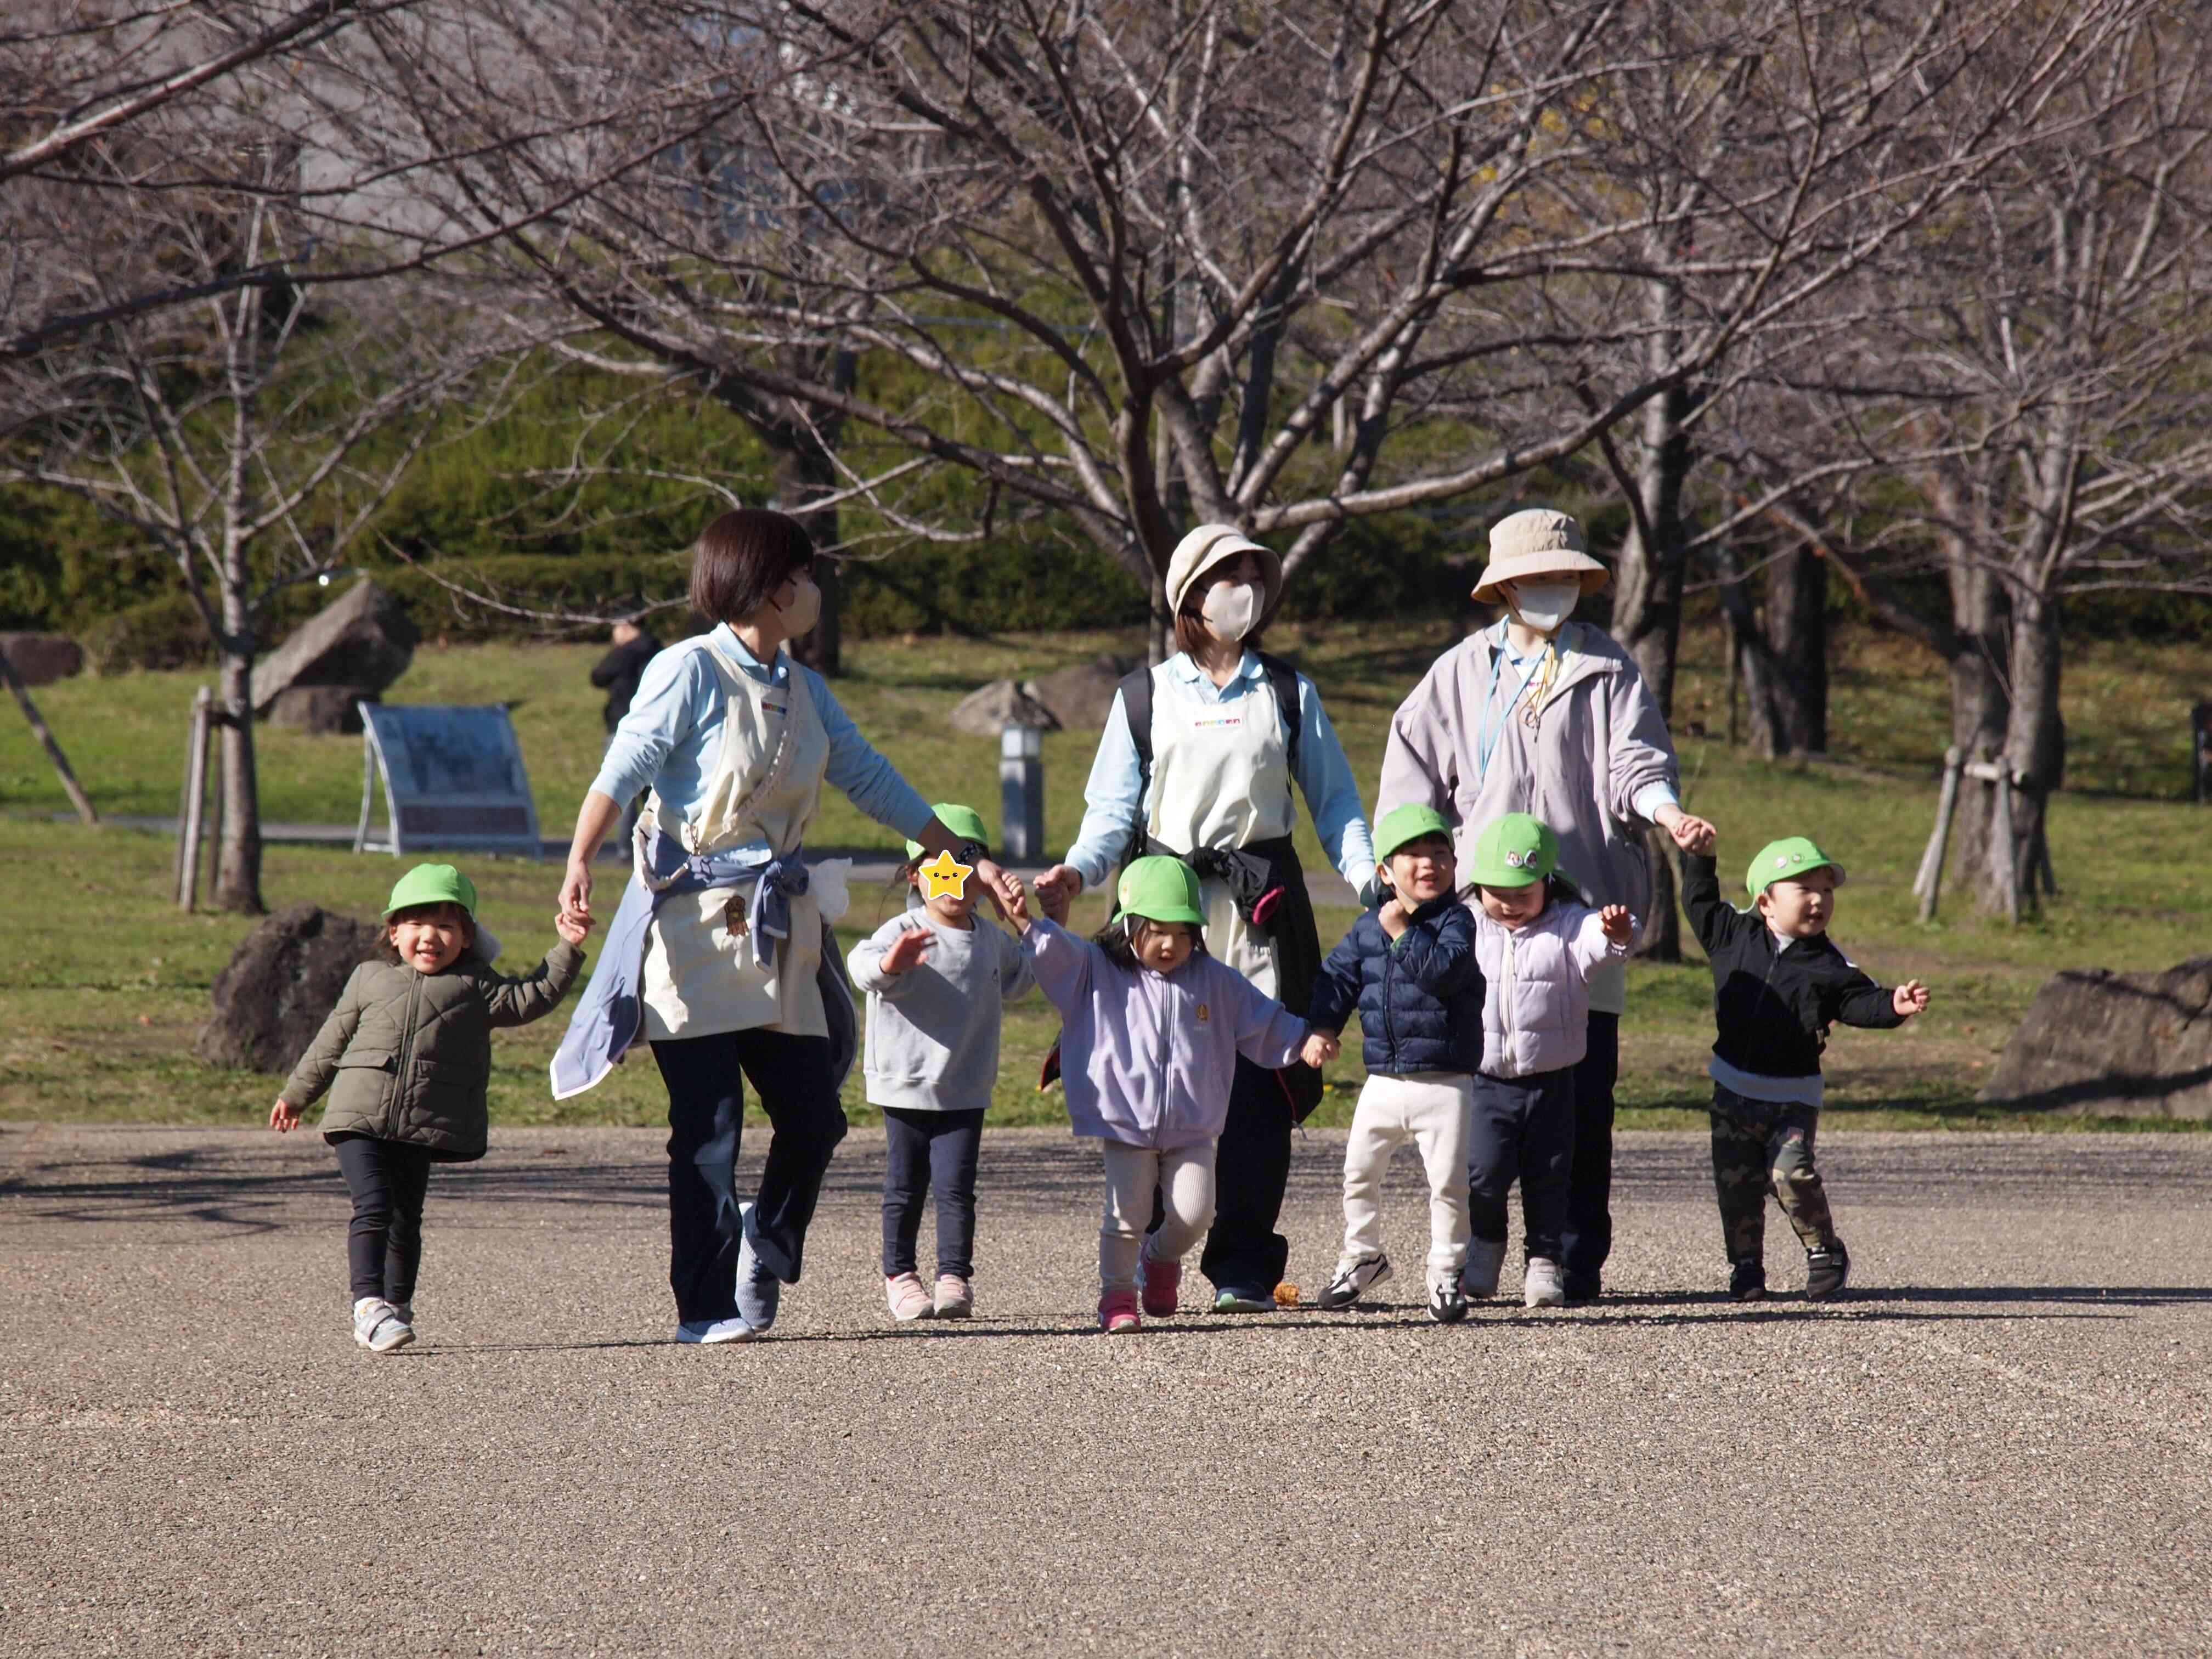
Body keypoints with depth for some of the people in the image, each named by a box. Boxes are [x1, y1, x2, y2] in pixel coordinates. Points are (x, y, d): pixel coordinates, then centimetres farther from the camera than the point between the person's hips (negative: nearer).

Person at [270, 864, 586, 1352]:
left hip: (422, 1129, 1)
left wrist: (567, 950, -7)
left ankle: (396, 1306, 21)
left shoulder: (475, 987, 10)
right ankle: (369, 1303, -21)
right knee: (373, 1206, -15)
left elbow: (530, 999, 1)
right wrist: (296, 1094, 29)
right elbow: (332, 1041, 23)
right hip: (359, 1118, -1)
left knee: (406, 1218, 8)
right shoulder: (369, 979, 15)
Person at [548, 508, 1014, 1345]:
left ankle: (765, 1251, 29)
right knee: (709, 1125, -6)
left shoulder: (802, 690, 13)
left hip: (777, 929, 6)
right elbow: (621, 771, -14)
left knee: (814, 1116, 3)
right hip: (692, 926, -6)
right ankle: (707, 1309, 2)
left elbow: (871, 779, 21)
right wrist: (578, 866, -27)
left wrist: (964, 857, 24)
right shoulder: (691, 671, -8)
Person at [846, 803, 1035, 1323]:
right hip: (905, 1084, -3)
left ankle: (955, 1277, 0)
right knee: (905, 1187, 8)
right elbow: (862, 963, -34)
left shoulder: (991, 940, 7)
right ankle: (899, 1274, 21)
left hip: (965, 1089, 3)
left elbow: (1017, 978, 30)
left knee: (955, 1185, -5)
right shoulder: (903, 933, -12)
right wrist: (888, 963, -54)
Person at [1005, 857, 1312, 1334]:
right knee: (1126, 1215, -8)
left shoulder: (1214, 980, 5)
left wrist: (1303, 1040, -2)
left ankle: (1161, 1258, 25)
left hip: (1192, 1129, 2)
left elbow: (1263, 1021, 11)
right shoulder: (1098, 972, -2)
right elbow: (1056, 951, -17)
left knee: (1193, 1212, -6)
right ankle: (1117, 1298, 4)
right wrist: (1026, 923, -35)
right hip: (1124, 1126, -2)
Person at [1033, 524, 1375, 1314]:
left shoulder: (1288, 693, 14)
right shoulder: (1145, 695, 11)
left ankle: (1243, 1266, -4)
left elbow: (1334, 799, 14)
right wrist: (1075, 872, -9)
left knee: (1257, 1085, -7)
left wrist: (1370, 875, -2)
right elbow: (1113, 810, 9)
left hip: (1261, 901, 0)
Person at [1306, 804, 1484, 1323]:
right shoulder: (1368, 927, 7)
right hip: (1383, 1083, 5)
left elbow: (1445, 970, -25)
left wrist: (1403, 931, -20)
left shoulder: (1456, 921, -8)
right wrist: (1320, 1028, -5)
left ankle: (1445, 1273, 10)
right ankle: (1362, 1257, 33)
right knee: (1359, 1172, 14)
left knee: (1449, 1182, -4)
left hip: (1445, 1084, -5)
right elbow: (1338, 976, 9)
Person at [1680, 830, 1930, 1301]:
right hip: (1734, 1090, 3)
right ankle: (1745, 1266, 16)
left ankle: (1825, 1253, 2)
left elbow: (1858, 1002, -15)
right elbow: (1700, 905, 17)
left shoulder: (1828, 966, -6)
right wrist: (1699, 857, 11)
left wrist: (1893, 1005, -34)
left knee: (1791, 1173, -17)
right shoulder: (1734, 936, 2)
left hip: (1793, 1098, -3)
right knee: (1736, 1182, 2)